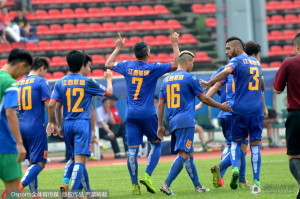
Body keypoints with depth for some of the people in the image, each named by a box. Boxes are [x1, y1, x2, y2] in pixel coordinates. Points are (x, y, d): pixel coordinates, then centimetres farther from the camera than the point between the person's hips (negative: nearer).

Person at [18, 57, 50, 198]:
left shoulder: (19, 83, 13)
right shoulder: (41, 81, -5)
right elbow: (48, 105, -12)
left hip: (20, 127, 7)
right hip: (36, 127, -7)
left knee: (31, 161, 17)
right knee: (40, 163, -5)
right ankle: (20, 187, -25)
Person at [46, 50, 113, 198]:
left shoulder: (60, 83, 6)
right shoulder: (87, 82, -3)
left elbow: (51, 105, 1)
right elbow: (108, 93, 10)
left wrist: (53, 123, 14)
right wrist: (108, 79, 29)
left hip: (67, 124, 5)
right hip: (82, 124, -5)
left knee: (75, 156, 22)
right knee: (80, 158, -9)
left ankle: (65, 182, 7)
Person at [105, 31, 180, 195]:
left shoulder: (127, 66, 5)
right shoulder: (153, 68, -6)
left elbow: (108, 64, 23)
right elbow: (176, 64, -4)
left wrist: (118, 48, 34)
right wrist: (175, 44, 3)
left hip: (131, 114, 3)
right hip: (148, 114, -3)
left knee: (132, 149, 0)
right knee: (156, 144, 13)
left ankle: (134, 184, -2)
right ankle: (147, 175, -3)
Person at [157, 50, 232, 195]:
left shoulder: (167, 79, 15)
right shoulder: (190, 77, -3)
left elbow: (160, 104, 12)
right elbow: (204, 99, 1)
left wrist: (160, 126, 15)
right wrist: (221, 106, 14)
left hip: (173, 121, 8)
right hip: (186, 120, -8)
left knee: (189, 155, 15)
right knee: (183, 155, -11)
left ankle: (198, 186, 19)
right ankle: (166, 184, -23)